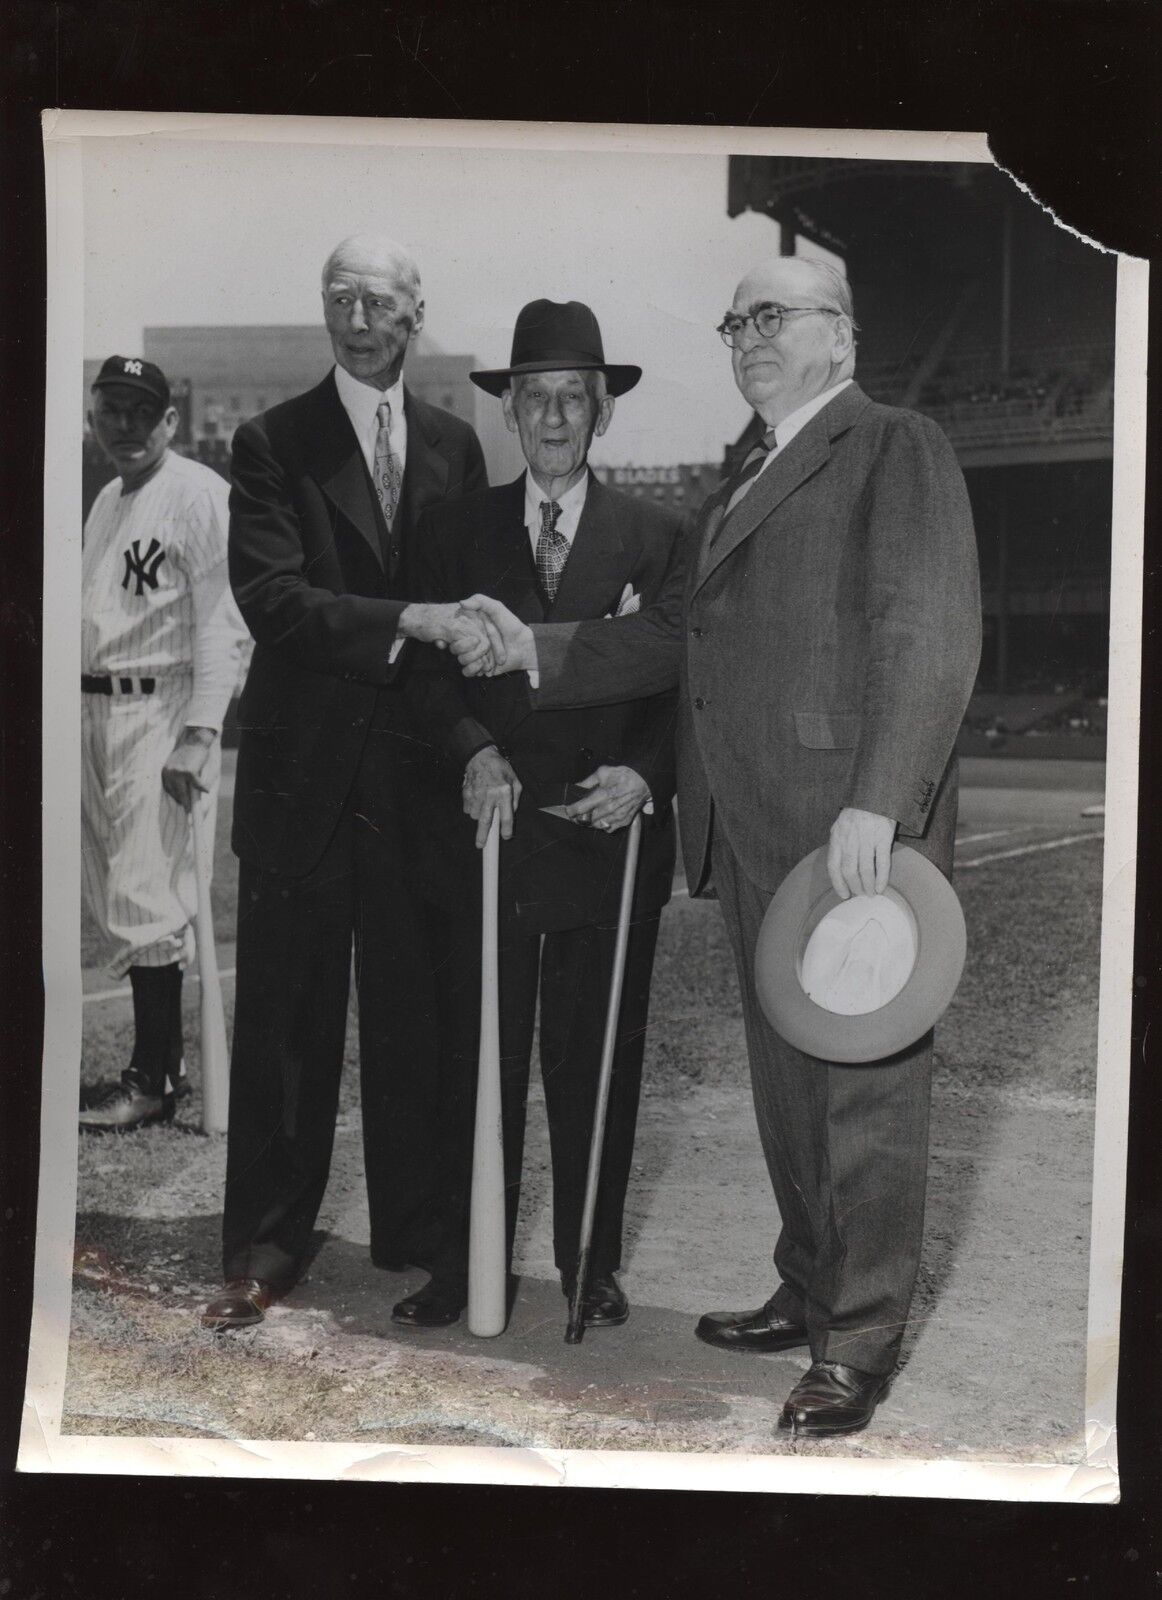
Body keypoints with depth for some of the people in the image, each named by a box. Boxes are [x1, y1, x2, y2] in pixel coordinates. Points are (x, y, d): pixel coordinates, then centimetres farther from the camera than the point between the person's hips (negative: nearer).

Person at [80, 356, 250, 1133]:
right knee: (117, 896, 12)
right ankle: (162, 1060, 23)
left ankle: (155, 1082, 2)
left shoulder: (198, 493, -9)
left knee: (146, 899, -7)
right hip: (96, 711, 9)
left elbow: (223, 624, -16)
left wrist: (198, 735, -22)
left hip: (161, 712, -9)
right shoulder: (108, 501, 18)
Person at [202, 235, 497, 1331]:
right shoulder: (272, 444, 0)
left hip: (418, 774, 3)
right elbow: (272, 597, -13)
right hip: (305, 774, -2)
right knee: (287, 1015, 4)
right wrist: (410, 620, -24)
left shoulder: (454, 447, 11)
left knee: (415, 1011, 9)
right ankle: (266, 1242, 15)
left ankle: (414, 1226, 23)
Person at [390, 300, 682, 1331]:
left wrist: (644, 773, -14)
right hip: (491, 834, 1)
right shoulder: (456, 532, 8)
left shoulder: (654, 538, 6)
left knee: (597, 1064, 8)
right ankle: (466, 1263, 18)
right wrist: (474, 752, -14)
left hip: (611, 840, 0)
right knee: (479, 1061, 5)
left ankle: (590, 1262, 23)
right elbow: (428, 675, 4)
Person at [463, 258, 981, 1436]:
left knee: (865, 1085, 0)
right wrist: (536, 651, 9)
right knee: (785, 1077, 15)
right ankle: (808, 1291, 29)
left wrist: (875, 806, -22)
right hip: (754, 834, 8)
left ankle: (861, 1342, 10)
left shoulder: (897, 451, -3)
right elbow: (676, 632, 21)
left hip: (858, 833, -8)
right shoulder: (745, 482, 23)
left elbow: (930, 635, -13)